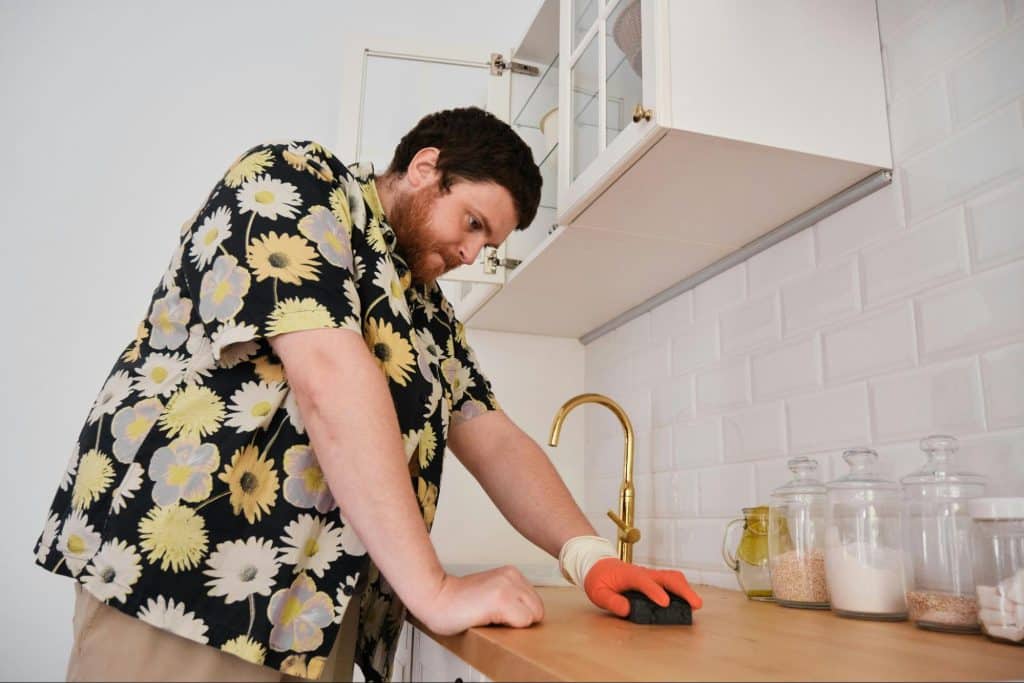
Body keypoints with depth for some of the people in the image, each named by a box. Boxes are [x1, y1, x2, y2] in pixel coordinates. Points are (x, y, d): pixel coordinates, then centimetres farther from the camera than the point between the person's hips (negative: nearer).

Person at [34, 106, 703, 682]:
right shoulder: (294, 181, -8)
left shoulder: (428, 310, 13)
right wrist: (435, 589, -23)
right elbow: (328, 376, -22)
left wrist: (590, 555, -6)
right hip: (174, 591, -7)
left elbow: (494, 441, 10)